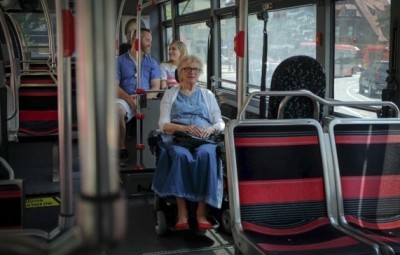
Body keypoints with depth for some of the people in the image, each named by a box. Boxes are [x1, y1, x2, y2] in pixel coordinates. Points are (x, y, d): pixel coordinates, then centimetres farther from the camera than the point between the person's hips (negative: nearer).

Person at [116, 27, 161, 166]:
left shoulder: (152, 63, 18)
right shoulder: (120, 61, 12)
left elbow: (156, 87, 7)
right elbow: (114, 86, 2)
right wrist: (129, 99, -16)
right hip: (125, 100, -1)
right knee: (117, 109, -36)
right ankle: (122, 150, -24)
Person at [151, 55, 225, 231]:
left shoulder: (207, 95, 24)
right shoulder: (170, 94, 20)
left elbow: (220, 122, 16)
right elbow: (163, 124, 6)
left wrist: (211, 129, -9)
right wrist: (184, 128, -13)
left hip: (204, 140, 1)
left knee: (206, 155, -36)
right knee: (180, 155, -38)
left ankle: (202, 210, -35)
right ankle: (182, 211, -36)